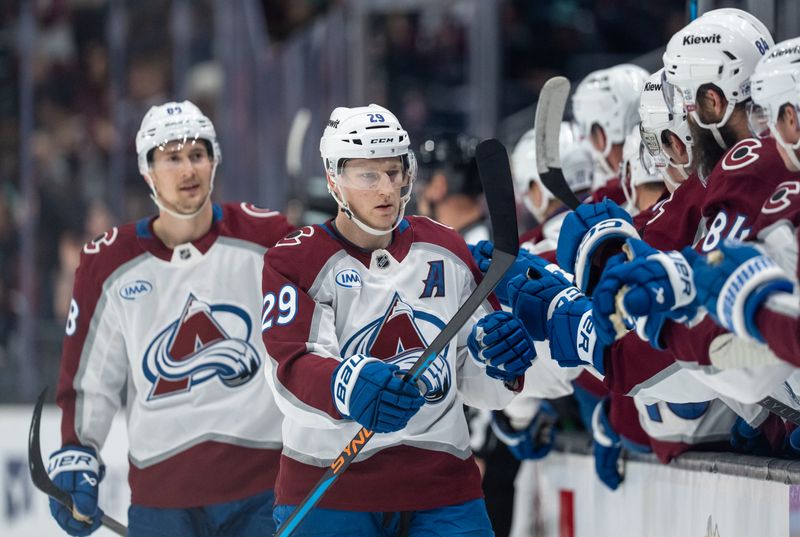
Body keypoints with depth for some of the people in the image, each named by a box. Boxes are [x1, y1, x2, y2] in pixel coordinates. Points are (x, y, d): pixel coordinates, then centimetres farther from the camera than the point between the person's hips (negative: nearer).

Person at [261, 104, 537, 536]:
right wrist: (351, 385, -40)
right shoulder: (296, 261, -2)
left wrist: (497, 355, -9)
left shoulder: (447, 252, 11)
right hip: (328, 494, -3)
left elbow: (477, 387, 14)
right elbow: (292, 368, -18)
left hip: (442, 487, 3)